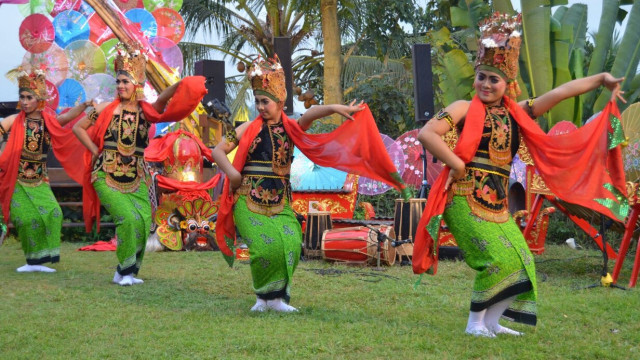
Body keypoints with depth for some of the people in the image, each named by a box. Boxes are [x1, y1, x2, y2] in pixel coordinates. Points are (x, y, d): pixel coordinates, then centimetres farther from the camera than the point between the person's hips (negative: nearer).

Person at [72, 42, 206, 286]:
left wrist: (179, 86, -34)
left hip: (136, 179, 2)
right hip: (106, 177, -2)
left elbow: (163, 99, -16)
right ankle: (125, 270, -3)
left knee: (143, 222, -5)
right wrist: (95, 151, 3)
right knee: (127, 218, -17)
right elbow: (78, 127, 12)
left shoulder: (146, 111, 4)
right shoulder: (106, 109, 3)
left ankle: (128, 271, 12)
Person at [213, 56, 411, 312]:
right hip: (249, 200, -2)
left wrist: (333, 108, -31)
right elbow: (218, 151, 3)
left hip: (279, 202, 2)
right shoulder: (249, 129, 2)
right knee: (266, 247, -17)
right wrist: (232, 174, -11)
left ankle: (276, 297, 3)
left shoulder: (290, 128, 5)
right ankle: (264, 295, 7)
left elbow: (309, 116, -15)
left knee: (290, 245, -15)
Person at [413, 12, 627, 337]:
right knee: (497, 259, -15)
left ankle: (492, 322, 17)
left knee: (520, 260, 5)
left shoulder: (517, 113, 12)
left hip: (497, 202, 7)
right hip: (466, 197, -6)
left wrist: (601, 78, 3)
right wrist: (457, 165, -14)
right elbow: (427, 134, -15)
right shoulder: (465, 109, -3)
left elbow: (560, 92, 7)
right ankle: (475, 322, -1)